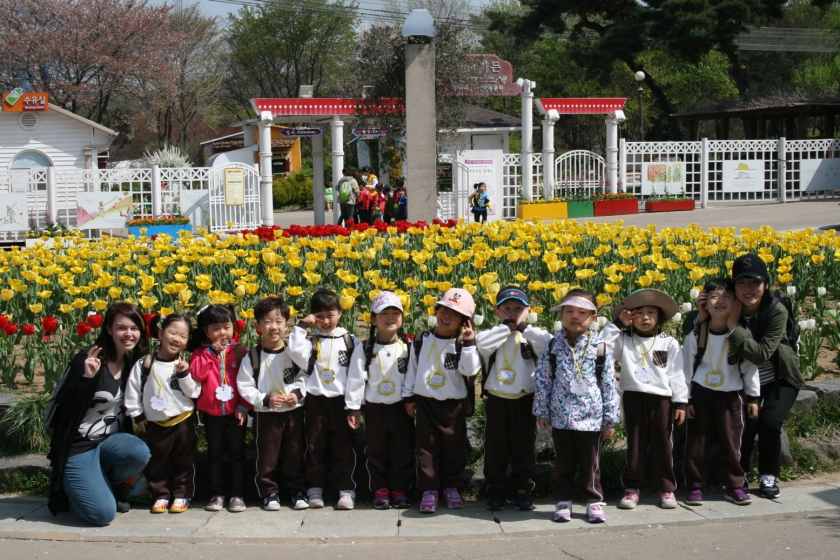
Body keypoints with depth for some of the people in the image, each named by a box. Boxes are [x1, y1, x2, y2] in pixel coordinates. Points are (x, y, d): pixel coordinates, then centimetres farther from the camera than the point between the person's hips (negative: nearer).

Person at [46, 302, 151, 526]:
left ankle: (110, 484, 4)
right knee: (102, 514, -19)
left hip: (110, 440, 5)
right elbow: (65, 408, -20)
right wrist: (86, 377, -33)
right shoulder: (88, 358, -16)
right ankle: (77, 485, 15)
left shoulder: (133, 362, 3)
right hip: (78, 445, -5)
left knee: (140, 453, -30)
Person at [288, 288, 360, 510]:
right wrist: (302, 326, -10)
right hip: (315, 401, 1)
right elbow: (295, 351, -17)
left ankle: (346, 490, 6)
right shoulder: (310, 340, 5)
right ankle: (314, 489, 15)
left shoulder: (350, 341, 5)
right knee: (314, 446, 7)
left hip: (342, 401, -1)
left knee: (343, 448, 2)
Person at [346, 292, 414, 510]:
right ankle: (380, 490, 19)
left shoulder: (408, 347, -1)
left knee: (403, 451, 5)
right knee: (377, 452, 8)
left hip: (402, 407, 0)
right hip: (374, 408, 0)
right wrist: (353, 407, -6)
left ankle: (400, 490, 17)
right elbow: (356, 379, -3)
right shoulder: (364, 349, -3)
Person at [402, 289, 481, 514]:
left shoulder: (463, 344, -4)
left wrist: (469, 343, -23)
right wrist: (408, 396, 7)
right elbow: (412, 369, 8)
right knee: (427, 447, 3)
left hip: (454, 404, -1)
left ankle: (451, 487, 22)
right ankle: (429, 489, 10)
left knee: (453, 447, 7)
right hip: (425, 402, 1)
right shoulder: (421, 340, 2)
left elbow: (470, 370, -18)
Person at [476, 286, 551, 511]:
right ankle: (496, 490, 19)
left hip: (524, 399, 0)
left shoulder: (533, 335, 2)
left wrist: (523, 328, -12)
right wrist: (506, 328, -14)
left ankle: (522, 489, 20)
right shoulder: (493, 334, 2)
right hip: (496, 400, 0)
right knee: (495, 447, 7)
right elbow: (482, 344, -21)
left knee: (524, 446, 7)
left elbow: (549, 345, -20)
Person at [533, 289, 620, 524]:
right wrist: (542, 411, 2)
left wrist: (610, 419, -1)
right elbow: (543, 379, 3)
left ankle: (594, 501, 22)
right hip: (560, 417, 1)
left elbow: (609, 384, 0)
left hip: (591, 418, -1)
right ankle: (563, 501, 23)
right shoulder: (553, 346, 0)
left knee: (591, 463, 9)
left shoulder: (600, 348, -3)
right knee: (563, 462, 11)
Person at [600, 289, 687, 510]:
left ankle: (666, 488, 16)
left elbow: (676, 375, 3)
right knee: (635, 444, 7)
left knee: (663, 445, 6)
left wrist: (680, 402, -1)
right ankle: (633, 488, 15)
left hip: (661, 398, 0)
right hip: (633, 398, 0)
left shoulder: (669, 343, 4)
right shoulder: (623, 340, 3)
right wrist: (617, 323, -7)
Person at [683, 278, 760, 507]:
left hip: (731, 395, 0)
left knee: (732, 443, 7)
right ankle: (695, 487, 16)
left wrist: (753, 397, 4)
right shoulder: (696, 332, -7)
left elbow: (750, 365, 1)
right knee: (696, 444, 4)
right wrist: (686, 399, 0)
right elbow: (686, 367, -1)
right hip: (701, 394, 0)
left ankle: (734, 486, 22)